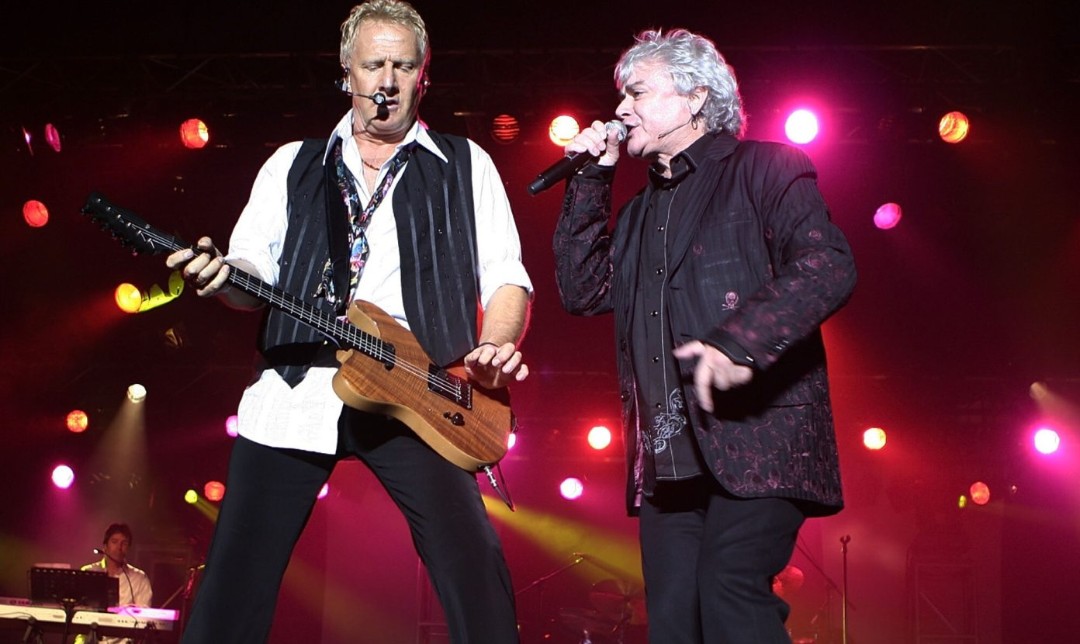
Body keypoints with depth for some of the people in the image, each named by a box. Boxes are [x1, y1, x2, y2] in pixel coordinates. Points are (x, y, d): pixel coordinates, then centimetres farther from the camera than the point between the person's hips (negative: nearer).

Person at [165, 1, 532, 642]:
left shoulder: (465, 166, 14)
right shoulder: (292, 165, 18)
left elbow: (506, 276, 10)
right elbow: (255, 275, 13)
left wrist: (497, 345, -10)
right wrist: (222, 276, -11)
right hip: (297, 391, 2)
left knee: (473, 561, -16)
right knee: (235, 577, 0)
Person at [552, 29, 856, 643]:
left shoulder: (764, 168, 2)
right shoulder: (642, 210, 25)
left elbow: (830, 263, -13)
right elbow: (584, 292, 14)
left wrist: (741, 339, -26)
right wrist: (590, 181, 11)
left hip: (756, 437, -7)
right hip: (668, 455, 7)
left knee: (728, 591, -21)